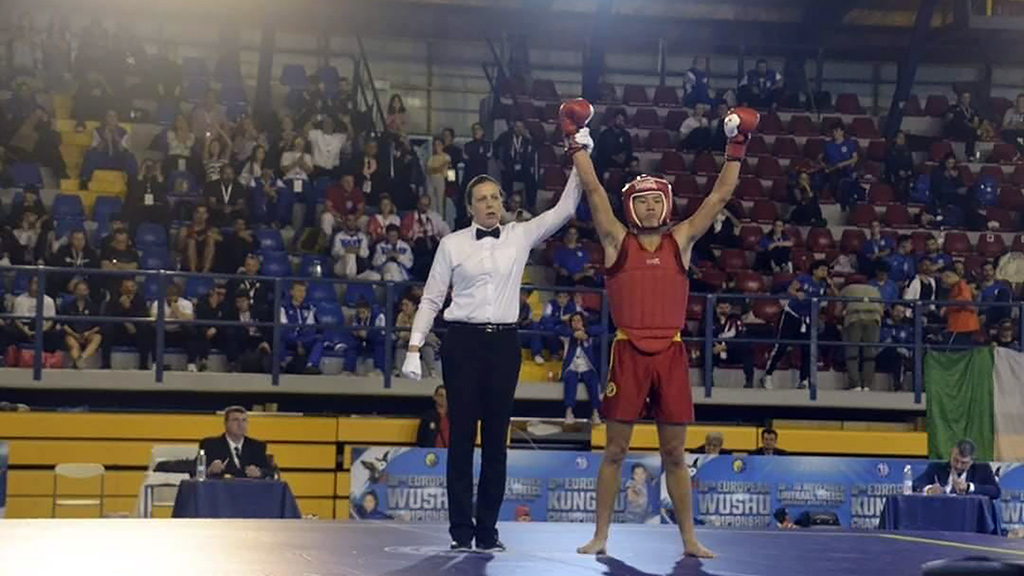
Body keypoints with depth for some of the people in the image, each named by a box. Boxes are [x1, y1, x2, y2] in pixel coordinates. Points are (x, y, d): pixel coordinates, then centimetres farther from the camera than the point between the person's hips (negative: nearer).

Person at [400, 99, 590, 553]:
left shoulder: (521, 236, 6)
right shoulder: (452, 244, 2)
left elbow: (564, 210, 0)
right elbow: (432, 298, 4)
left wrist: (581, 158, -8)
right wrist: (415, 347, -4)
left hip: (504, 342, 2)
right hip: (463, 342, -2)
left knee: (496, 436, 4)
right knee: (462, 435, -2)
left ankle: (488, 530, 9)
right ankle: (461, 530, 3)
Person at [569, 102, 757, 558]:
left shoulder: (681, 240, 9)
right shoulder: (617, 240, 4)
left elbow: (721, 195, 8)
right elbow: (592, 188, 1)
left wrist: (737, 146, 4)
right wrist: (575, 140, -1)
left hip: (671, 353, 2)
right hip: (628, 352, -2)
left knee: (675, 455, 8)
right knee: (615, 450, 4)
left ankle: (689, 538, 15)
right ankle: (600, 535, 12)